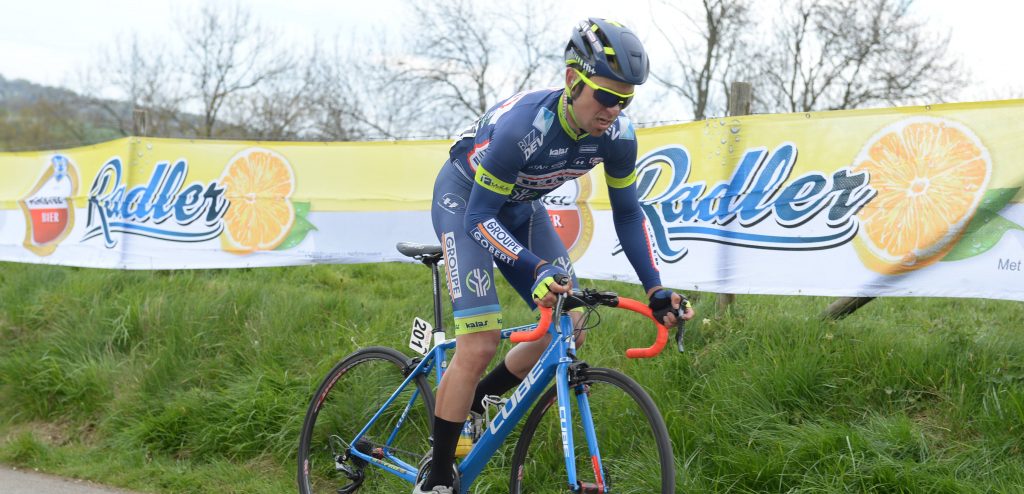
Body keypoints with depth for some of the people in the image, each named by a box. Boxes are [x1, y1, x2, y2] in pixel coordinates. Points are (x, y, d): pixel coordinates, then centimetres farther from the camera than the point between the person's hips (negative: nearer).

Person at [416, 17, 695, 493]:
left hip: (519, 207, 6)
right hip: (465, 198, -6)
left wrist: (655, 289, -15)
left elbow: (627, 213, -6)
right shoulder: (523, 125, -38)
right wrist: (537, 269, -48)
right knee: (480, 343, -19)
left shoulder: (617, 134, -21)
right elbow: (480, 218, -33)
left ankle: (474, 402, 20)